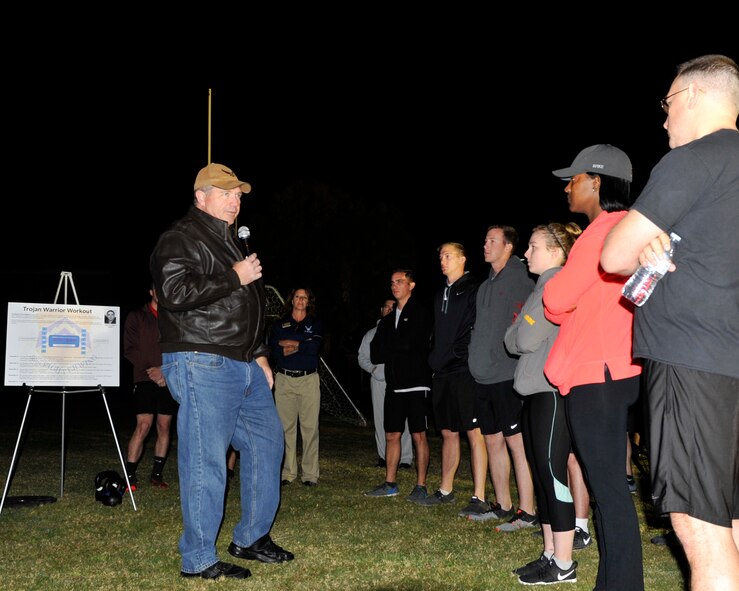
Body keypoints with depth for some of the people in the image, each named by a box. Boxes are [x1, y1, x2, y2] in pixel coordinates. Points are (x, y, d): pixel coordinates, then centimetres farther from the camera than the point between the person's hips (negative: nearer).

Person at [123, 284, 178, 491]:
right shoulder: (136, 317, 7)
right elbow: (129, 349, 0)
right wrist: (151, 369, -10)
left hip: (169, 380, 3)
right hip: (145, 379, -3)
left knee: (164, 426, 4)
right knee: (143, 425, -12)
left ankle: (157, 474, 13)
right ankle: (129, 475, -6)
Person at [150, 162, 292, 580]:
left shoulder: (229, 241, 22)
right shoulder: (181, 239, -7)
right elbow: (176, 292, -24)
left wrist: (259, 355, 21)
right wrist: (234, 277, -17)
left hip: (244, 366, 10)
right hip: (202, 365, -10)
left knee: (267, 442, 13)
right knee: (206, 462, -6)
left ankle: (252, 538, 26)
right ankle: (199, 559, 5)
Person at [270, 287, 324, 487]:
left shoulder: (315, 323, 12)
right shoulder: (279, 324, 12)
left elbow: (314, 347, -7)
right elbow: (275, 350, -4)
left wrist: (289, 343, -5)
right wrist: (302, 346, -10)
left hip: (309, 379, -1)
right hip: (284, 380, 1)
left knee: (310, 427, -4)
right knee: (286, 427, -1)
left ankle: (310, 473, -2)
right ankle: (287, 472, 5)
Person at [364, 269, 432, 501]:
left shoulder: (420, 314, -3)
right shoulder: (388, 319, 17)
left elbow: (408, 343, -18)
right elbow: (375, 354, 8)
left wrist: (387, 349, -3)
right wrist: (397, 350, -8)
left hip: (416, 384, -6)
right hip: (394, 384, 7)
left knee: (418, 436, -2)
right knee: (391, 435, 10)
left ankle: (421, 486, 4)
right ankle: (390, 484, 19)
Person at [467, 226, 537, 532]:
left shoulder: (520, 280, -8)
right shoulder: (486, 285, 18)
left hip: (507, 376, -9)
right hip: (483, 376, 9)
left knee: (516, 441, -5)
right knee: (493, 440, 13)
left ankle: (527, 511, 1)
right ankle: (503, 506, 23)